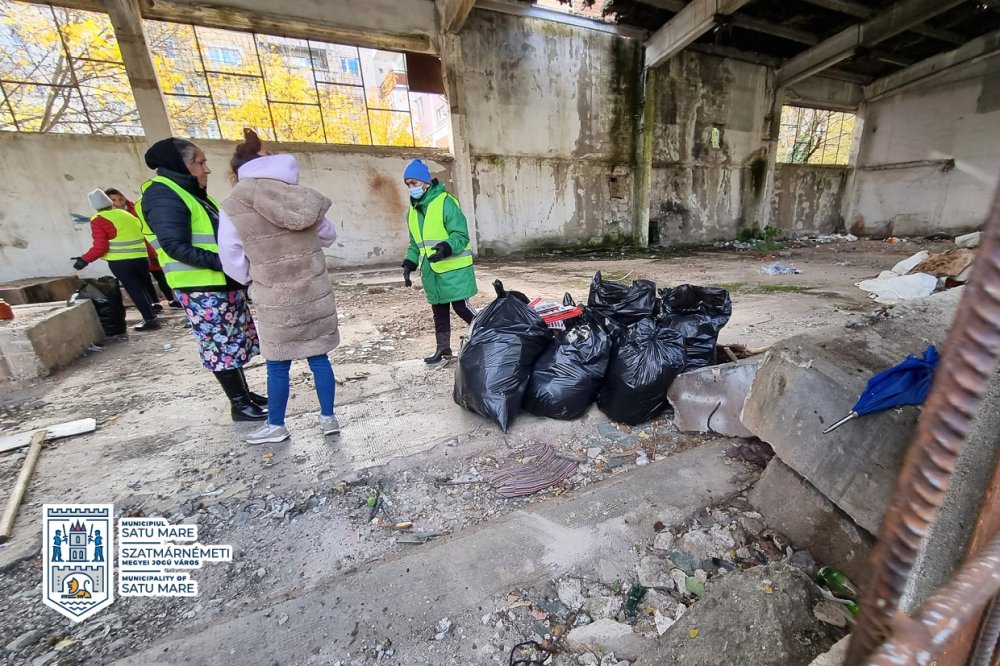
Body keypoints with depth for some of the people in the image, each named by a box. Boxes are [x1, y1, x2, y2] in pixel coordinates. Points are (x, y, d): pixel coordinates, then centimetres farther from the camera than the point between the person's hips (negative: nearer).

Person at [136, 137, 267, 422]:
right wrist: (222, 262, -27)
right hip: (201, 289, -9)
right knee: (221, 347, -1)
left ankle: (244, 393, 27)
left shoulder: (192, 193, 17)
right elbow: (176, 247, -21)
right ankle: (239, 405, 10)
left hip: (224, 283, 9)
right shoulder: (163, 195, -12)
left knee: (235, 342, 15)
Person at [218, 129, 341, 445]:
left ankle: (276, 427, 29)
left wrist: (255, 280, 17)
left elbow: (234, 265, -2)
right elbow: (329, 236, 14)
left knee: (278, 365, 12)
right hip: (315, 293, 3)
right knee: (318, 358, 12)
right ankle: (328, 418, 23)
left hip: (276, 301, -3)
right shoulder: (303, 199, 0)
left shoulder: (232, 209, -8)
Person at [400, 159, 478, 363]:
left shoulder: (445, 202, -11)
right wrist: (409, 263, 5)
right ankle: (443, 347, 25)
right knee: (439, 311, 13)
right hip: (431, 272, 7)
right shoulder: (413, 210, 13)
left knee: (461, 307, -5)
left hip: (453, 269, -7)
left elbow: (461, 235, -16)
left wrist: (446, 247, -34)